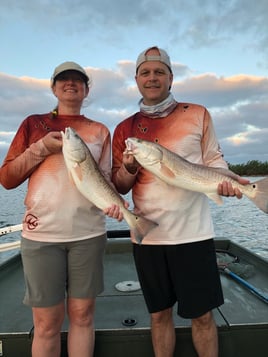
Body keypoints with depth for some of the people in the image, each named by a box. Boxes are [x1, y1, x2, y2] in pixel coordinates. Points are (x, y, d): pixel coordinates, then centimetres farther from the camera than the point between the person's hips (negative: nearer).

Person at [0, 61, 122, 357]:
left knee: (82, 315, 10)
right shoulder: (34, 124, 9)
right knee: (47, 323, 6)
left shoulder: (99, 131, 12)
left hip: (88, 233, 1)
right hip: (41, 232, -1)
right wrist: (41, 148, -7)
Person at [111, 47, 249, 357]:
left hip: (193, 232, -1)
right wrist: (129, 168, -13)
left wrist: (225, 178, -14)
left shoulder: (197, 114, 5)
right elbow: (119, 186, 8)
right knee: (159, 313, 16)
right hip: (147, 235, 2)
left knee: (202, 315, 10)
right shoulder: (125, 129, 7)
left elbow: (213, 158, 8)